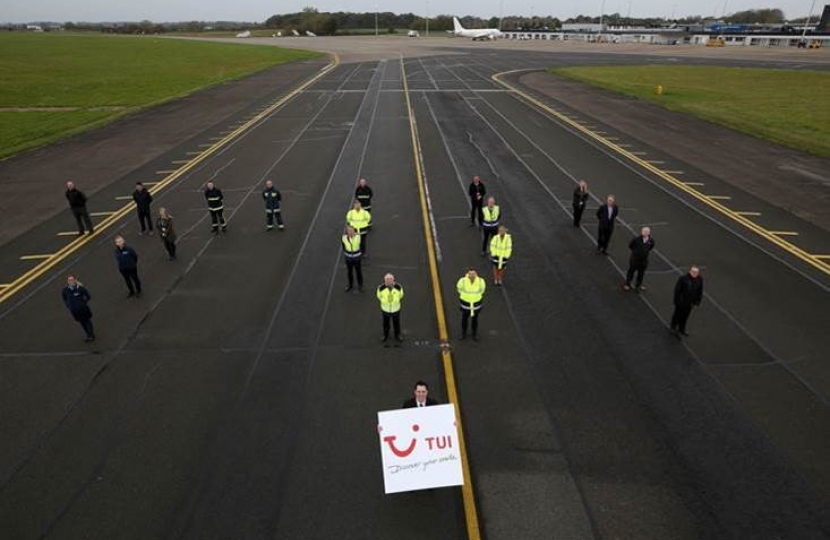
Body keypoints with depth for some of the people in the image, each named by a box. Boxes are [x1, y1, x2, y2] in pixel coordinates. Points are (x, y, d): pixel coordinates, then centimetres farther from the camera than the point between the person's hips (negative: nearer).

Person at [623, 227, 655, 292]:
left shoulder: (651, 240, -13)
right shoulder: (636, 239, -24)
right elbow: (630, 245, -7)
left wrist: (646, 251, 6)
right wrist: (635, 251, 2)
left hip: (644, 260, 4)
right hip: (635, 259, -3)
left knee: (641, 273, 19)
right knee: (631, 271, 13)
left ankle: (639, 285, 39)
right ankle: (627, 284, 29)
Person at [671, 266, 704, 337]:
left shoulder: (700, 280, -9)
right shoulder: (683, 278, -23)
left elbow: (700, 291, 3)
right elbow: (677, 290, -16)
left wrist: (698, 301, 3)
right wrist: (677, 300, -14)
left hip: (690, 303, 4)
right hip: (681, 302, -4)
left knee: (685, 316, 18)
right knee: (677, 314, 16)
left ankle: (682, 330, 37)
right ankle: (673, 327, 39)